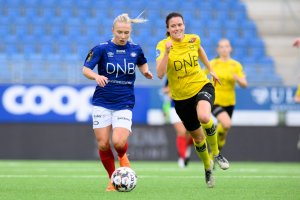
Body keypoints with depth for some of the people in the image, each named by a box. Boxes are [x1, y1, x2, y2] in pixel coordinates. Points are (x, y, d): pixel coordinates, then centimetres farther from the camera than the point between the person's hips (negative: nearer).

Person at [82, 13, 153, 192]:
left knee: (118, 142, -19)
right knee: (103, 145, -3)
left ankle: (123, 157, 17)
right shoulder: (102, 48, -6)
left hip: (124, 104, 0)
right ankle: (112, 179, 17)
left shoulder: (135, 50, 2)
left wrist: (145, 71, 1)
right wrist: (97, 76, -27)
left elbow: (142, 63, 23)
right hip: (102, 103, 0)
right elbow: (86, 69, -7)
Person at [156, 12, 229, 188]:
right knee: (197, 136, 11)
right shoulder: (162, 46, -15)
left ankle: (216, 153, -7)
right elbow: (160, 74, -28)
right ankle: (208, 167, 42)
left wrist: (211, 70, 26)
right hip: (181, 96, 0)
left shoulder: (193, 39, -6)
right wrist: (167, 52, -38)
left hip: (202, 86, 0)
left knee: (204, 117, -34)